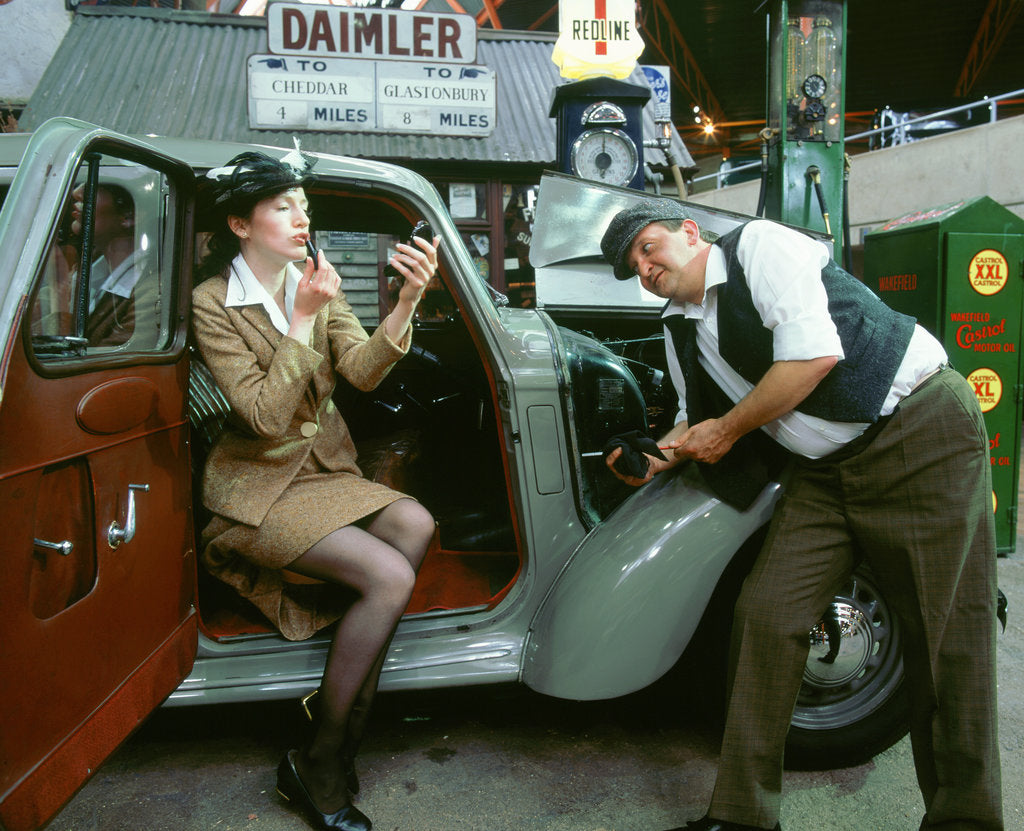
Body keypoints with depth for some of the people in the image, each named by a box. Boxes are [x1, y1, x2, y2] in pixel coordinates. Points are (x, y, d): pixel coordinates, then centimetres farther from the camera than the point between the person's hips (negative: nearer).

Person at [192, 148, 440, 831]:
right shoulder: (213, 302, -9)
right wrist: (303, 320, -21)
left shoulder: (315, 284, 8)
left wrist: (406, 301, -24)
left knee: (415, 524, -24)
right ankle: (318, 765, -7)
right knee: (390, 575, -25)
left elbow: (363, 370, -8)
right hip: (258, 486, -6)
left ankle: (348, 729, -10)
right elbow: (266, 418, -18)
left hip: (325, 469, 6)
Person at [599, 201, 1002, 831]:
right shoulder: (680, 330, 12)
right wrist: (656, 455, 1)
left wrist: (729, 429, -10)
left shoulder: (758, 243, -9)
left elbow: (814, 354, -20)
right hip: (825, 470, 7)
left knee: (946, 636, -1)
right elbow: (698, 418, 22)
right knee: (766, 614, -4)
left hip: (923, 432, -6)